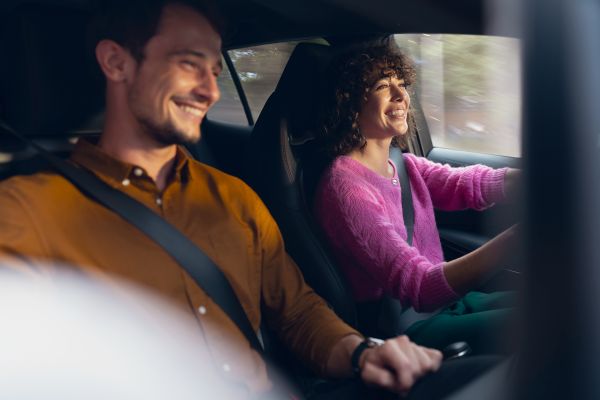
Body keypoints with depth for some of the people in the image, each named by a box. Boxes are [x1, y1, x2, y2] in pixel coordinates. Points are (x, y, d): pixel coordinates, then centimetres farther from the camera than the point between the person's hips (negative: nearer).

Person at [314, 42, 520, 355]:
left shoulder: (404, 165, 9)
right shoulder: (345, 186, -20)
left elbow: (468, 184, -10)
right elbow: (419, 288, -29)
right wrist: (517, 236, -40)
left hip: (446, 298, 8)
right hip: (405, 332, -8)